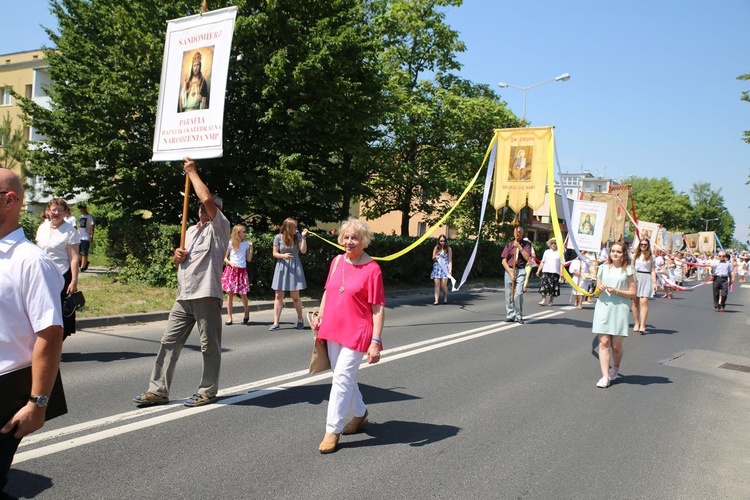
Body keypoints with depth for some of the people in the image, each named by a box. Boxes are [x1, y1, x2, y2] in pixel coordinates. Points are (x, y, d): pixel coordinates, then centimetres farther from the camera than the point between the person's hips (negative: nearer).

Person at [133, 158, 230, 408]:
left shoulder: (219, 227, -2)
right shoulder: (191, 230, 23)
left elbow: (207, 198, -19)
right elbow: (181, 259, 30)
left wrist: (192, 172, -7)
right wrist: (176, 256, 4)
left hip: (206, 294, -8)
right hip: (183, 295, 8)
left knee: (209, 345, 1)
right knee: (170, 341, 7)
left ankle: (208, 391, 13)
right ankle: (158, 390, 13)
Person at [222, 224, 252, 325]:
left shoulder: (246, 244, 9)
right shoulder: (230, 243, 3)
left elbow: (249, 259, 8)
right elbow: (225, 258, 5)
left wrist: (251, 248, 1)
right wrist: (230, 262, -14)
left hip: (242, 270, 1)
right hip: (231, 270, -1)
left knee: (243, 294, -3)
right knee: (230, 293, -2)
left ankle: (247, 311, 23)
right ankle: (229, 317, 4)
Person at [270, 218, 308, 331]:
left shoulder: (297, 236, -1)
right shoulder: (278, 237, -3)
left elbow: (303, 251, -6)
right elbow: (274, 253, 0)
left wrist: (303, 237, -14)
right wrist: (283, 255, -18)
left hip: (294, 267, 0)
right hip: (282, 267, 0)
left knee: (295, 296, 2)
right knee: (278, 296, 0)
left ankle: (300, 319, 23)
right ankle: (276, 323, 3)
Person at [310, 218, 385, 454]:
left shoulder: (372, 269, -13)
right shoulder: (337, 261, 5)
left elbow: (378, 308, -13)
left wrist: (376, 341, -17)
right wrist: (320, 315, 8)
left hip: (356, 333, -7)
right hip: (333, 330, 7)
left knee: (342, 379, -7)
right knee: (344, 376, 19)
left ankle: (333, 431, 4)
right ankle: (360, 413, 41)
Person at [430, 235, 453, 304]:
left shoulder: (448, 249, 3)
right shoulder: (436, 248, 9)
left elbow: (450, 260, 0)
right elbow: (433, 258, 15)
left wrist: (450, 270, -8)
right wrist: (435, 258, -10)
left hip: (445, 268, -2)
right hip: (437, 268, 2)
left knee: (443, 285, -6)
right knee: (437, 284, -5)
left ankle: (445, 298, 19)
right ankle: (436, 300, -6)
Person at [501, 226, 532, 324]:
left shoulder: (526, 244, 7)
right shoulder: (509, 245, 8)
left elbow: (527, 257, -8)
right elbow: (504, 261, 3)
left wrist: (519, 247, -13)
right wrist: (510, 273, -8)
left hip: (521, 271, -2)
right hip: (509, 270, 2)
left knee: (518, 294, -14)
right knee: (509, 295, 4)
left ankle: (519, 316, -4)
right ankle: (510, 315, 14)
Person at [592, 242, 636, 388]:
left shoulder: (628, 270, 3)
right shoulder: (603, 268, 12)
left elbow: (633, 294, -1)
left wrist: (616, 291, -13)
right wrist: (600, 289, -7)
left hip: (620, 309, -2)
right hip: (603, 308, 2)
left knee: (616, 345, 3)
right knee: (604, 342, -6)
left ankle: (615, 370, 29)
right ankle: (605, 376, -6)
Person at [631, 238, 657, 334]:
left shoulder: (650, 257, 9)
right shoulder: (636, 255, 11)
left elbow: (653, 270, 7)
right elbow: (632, 267, 12)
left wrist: (654, 282, -2)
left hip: (646, 279, -2)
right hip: (635, 278, 2)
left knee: (644, 302, -12)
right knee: (635, 302, 3)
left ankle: (642, 325, -16)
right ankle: (636, 323, 14)